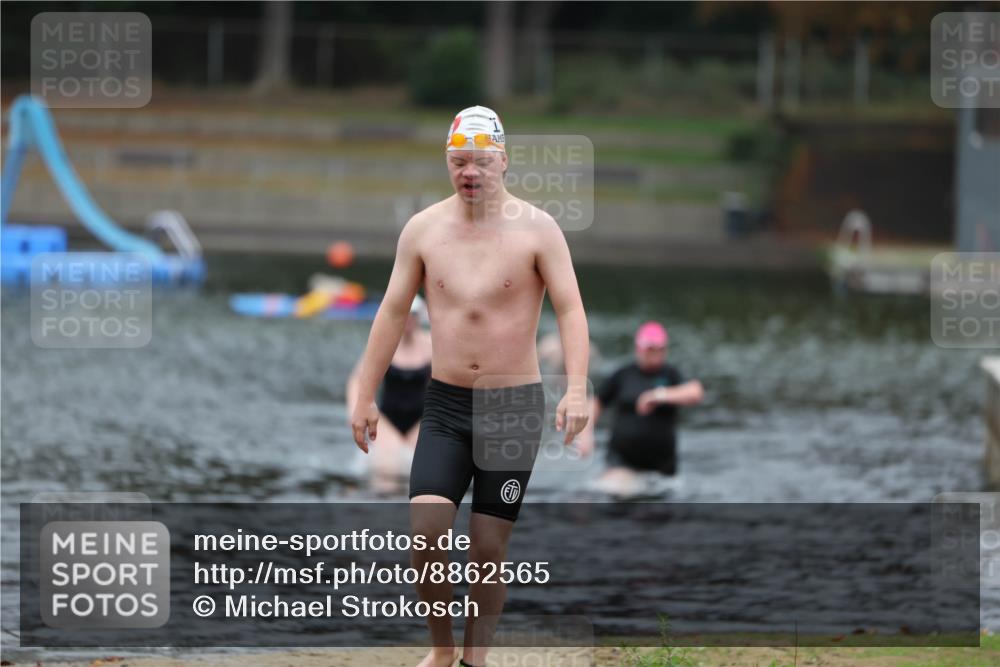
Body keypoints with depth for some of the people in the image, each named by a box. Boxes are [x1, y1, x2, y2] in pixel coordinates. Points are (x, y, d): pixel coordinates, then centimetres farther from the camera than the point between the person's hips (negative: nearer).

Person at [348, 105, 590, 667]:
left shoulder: (536, 229, -6)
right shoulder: (423, 230, 2)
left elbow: (571, 310, -10)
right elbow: (393, 312, 9)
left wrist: (577, 389, -24)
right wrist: (366, 397, 8)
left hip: (514, 407, -2)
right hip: (445, 405, 2)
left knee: (489, 546, 1)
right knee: (426, 530, -12)